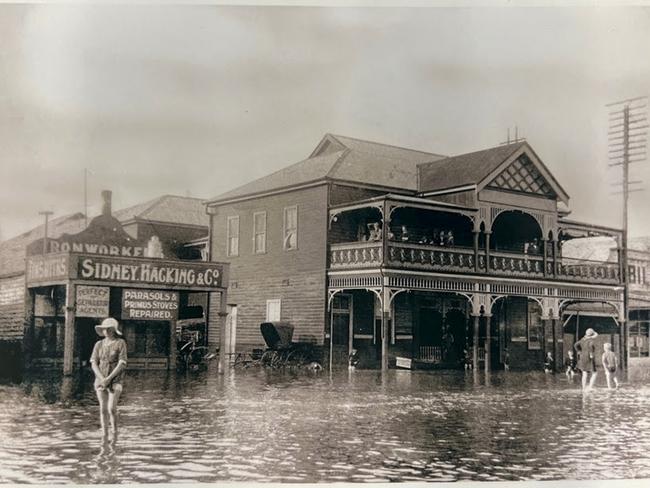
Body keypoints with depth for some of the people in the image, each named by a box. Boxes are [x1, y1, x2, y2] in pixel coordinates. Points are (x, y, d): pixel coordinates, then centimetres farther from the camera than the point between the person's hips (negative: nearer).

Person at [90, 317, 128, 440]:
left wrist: (108, 379, -16)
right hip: (101, 380, 3)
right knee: (103, 409, 2)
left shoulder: (120, 343, -5)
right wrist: (102, 379, -12)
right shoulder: (98, 344, 6)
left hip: (115, 380, -3)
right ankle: (104, 437, 9)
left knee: (112, 408, -12)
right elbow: (94, 364, 2)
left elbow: (121, 364, -10)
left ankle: (114, 434, 8)